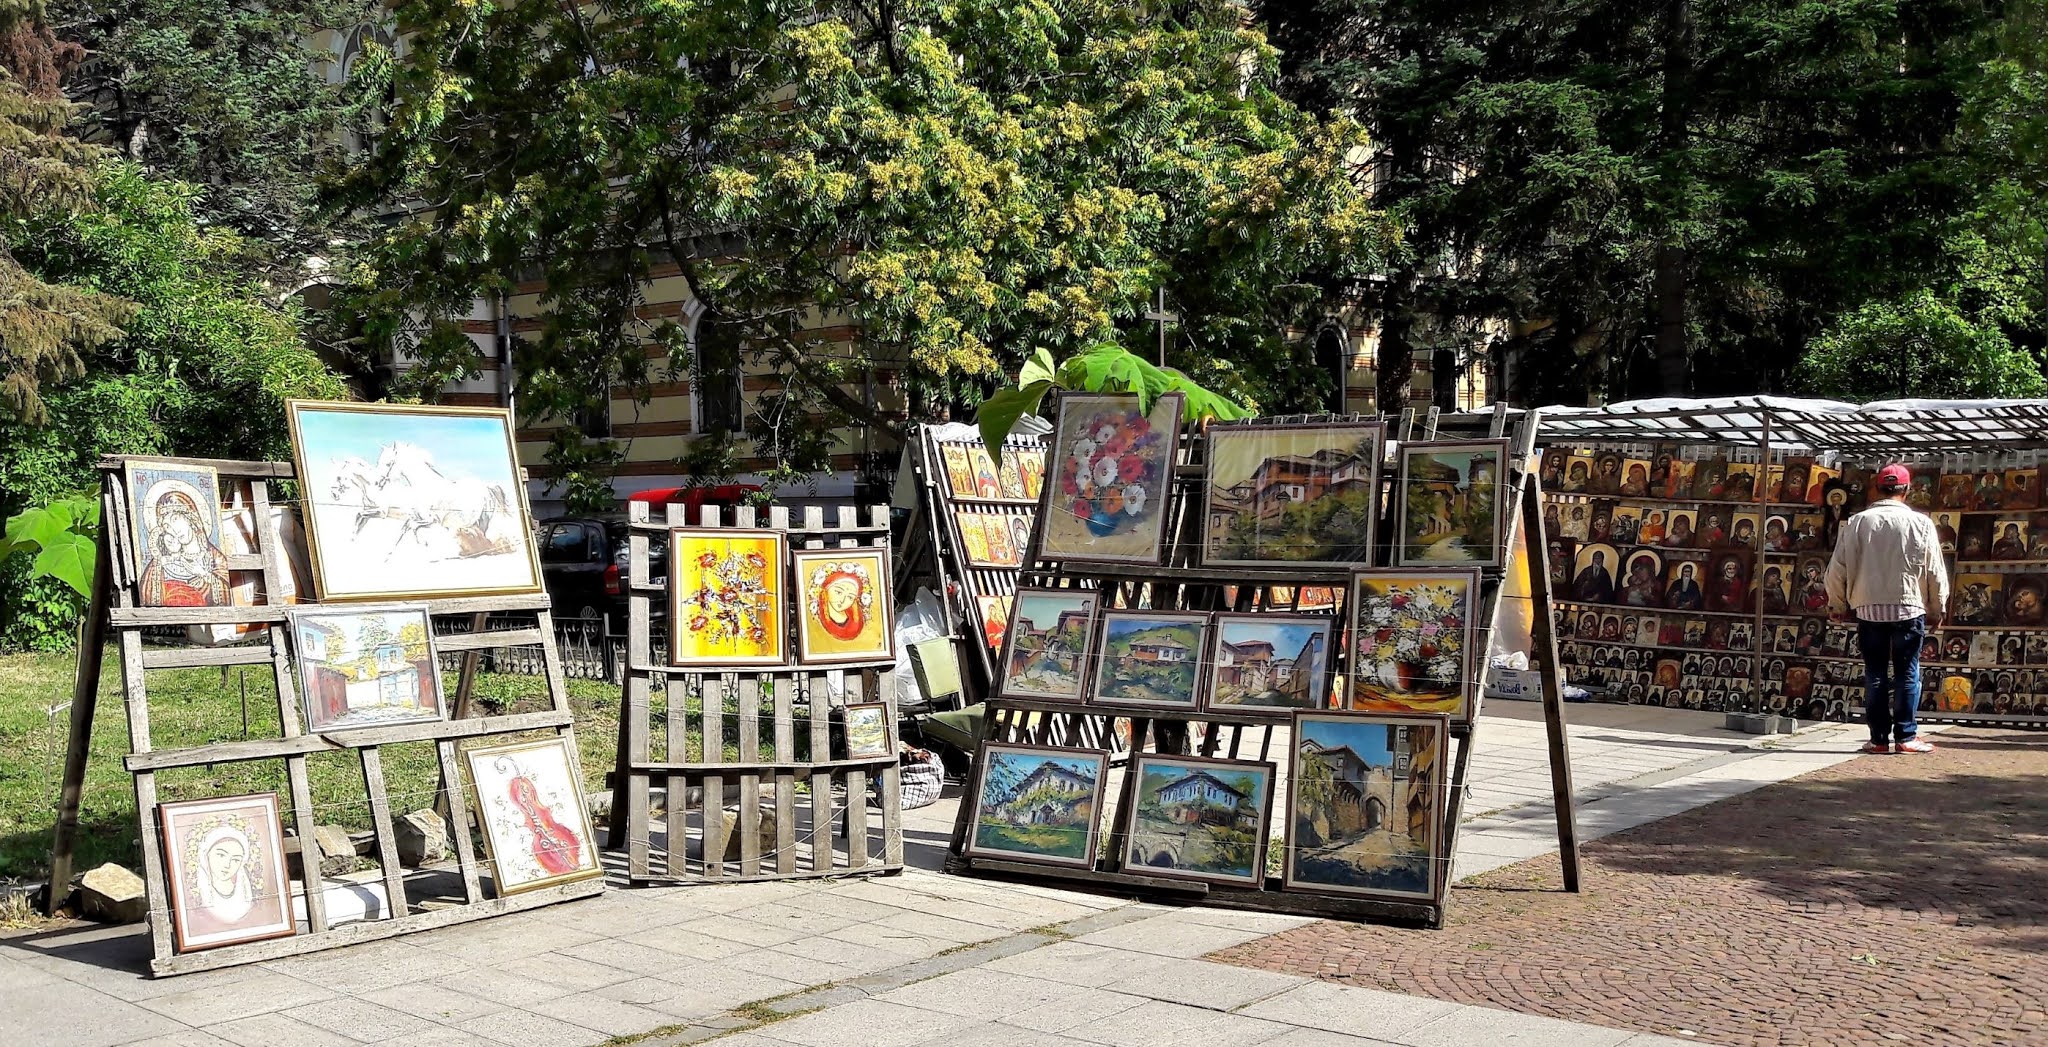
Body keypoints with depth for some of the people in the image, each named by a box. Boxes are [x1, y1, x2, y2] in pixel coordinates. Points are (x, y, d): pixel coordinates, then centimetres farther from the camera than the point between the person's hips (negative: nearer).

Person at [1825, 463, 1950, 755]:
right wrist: (1937, 610, 13)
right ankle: (1906, 736, 4)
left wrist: (1837, 605, 15)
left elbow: (1837, 569, 0)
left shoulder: (1857, 523, -2)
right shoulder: (1920, 523, -4)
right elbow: (1935, 573, 0)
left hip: (1869, 610, 1)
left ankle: (1879, 738, 7)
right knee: (1907, 673, 6)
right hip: (1910, 608, -1)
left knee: (1875, 674, 7)